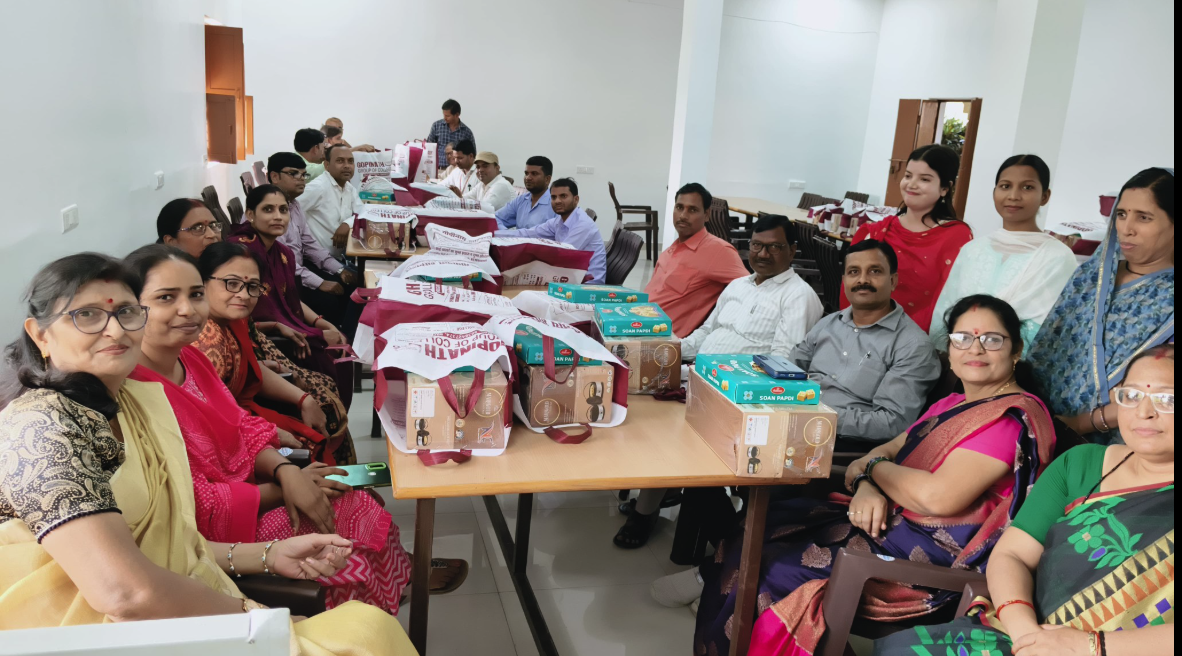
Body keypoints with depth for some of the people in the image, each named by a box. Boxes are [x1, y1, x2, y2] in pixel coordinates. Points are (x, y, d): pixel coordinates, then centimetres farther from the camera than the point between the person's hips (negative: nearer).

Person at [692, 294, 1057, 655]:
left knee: (778, 569, -18)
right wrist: (868, 487, -10)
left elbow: (938, 497, -25)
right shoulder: (953, 403, 16)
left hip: (933, 555, -9)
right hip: (890, 518, 9)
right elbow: (889, 449, 15)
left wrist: (870, 467, -7)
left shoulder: (1014, 415, -14)